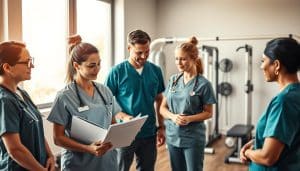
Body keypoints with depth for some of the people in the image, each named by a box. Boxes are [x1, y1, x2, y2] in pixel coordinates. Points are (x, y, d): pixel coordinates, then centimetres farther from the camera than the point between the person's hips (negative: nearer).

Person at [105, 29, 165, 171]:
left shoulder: (155, 71, 2)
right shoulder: (117, 72, -9)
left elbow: (159, 100, 11)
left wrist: (161, 127, 9)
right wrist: (123, 117, -21)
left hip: (149, 133, 4)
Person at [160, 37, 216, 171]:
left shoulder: (203, 84, -10)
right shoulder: (173, 80, 3)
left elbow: (208, 113, -5)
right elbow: (163, 108, 5)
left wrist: (189, 118, -21)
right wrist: (173, 116, -15)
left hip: (193, 139, -4)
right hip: (172, 137, 4)